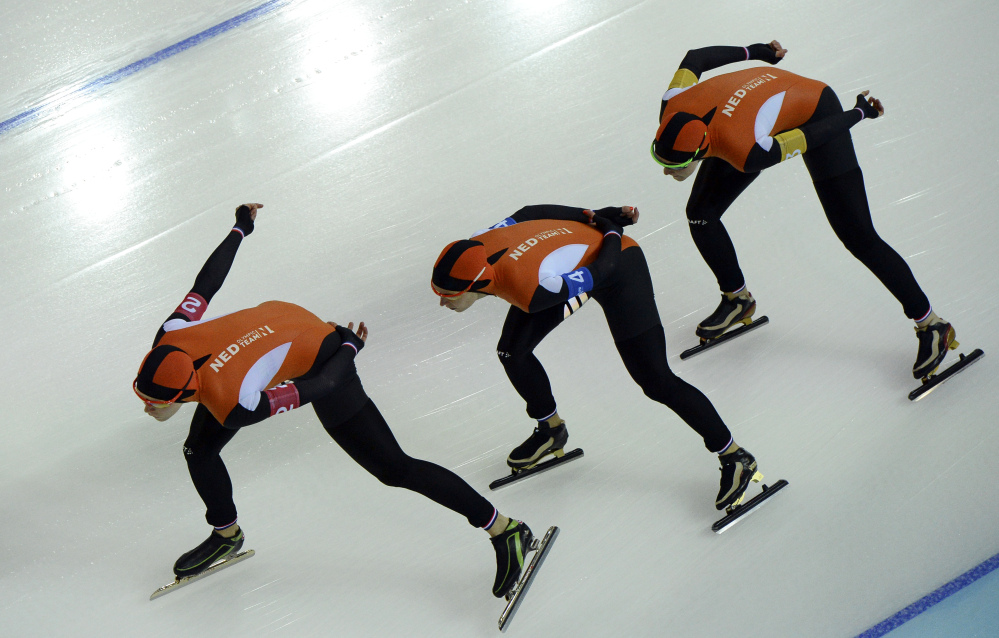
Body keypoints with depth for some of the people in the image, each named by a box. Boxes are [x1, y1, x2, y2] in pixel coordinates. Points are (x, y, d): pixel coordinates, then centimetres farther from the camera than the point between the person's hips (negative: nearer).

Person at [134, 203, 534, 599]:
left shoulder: (232, 406, -39)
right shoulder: (167, 341, -22)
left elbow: (318, 387, -30)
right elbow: (206, 283, -6)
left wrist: (350, 348, -11)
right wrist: (240, 229, 9)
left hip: (321, 357, -8)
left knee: (393, 469, -5)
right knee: (198, 451, 9)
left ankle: (503, 528, 5)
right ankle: (227, 535, 38)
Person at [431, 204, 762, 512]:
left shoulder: (528, 289, -40)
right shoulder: (471, 248, -19)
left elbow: (602, 272, -27)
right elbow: (529, 213, -5)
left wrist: (610, 230, -9)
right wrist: (597, 216, 1)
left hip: (617, 263, -8)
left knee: (656, 381, -9)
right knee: (512, 351, 4)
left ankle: (735, 458, 5)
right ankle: (551, 430, 30)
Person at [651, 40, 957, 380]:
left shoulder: (746, 153, -45)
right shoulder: (672, 112, -26)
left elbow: (809, 137, -29)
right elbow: (694, 58, -7)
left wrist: (859, 114, -11)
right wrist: (753, 52, 8)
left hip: (816, 110, -7)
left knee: (858, 237, -9)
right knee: (700, 214, 2)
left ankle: (931, 325, 5)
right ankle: (738, 299, 27)